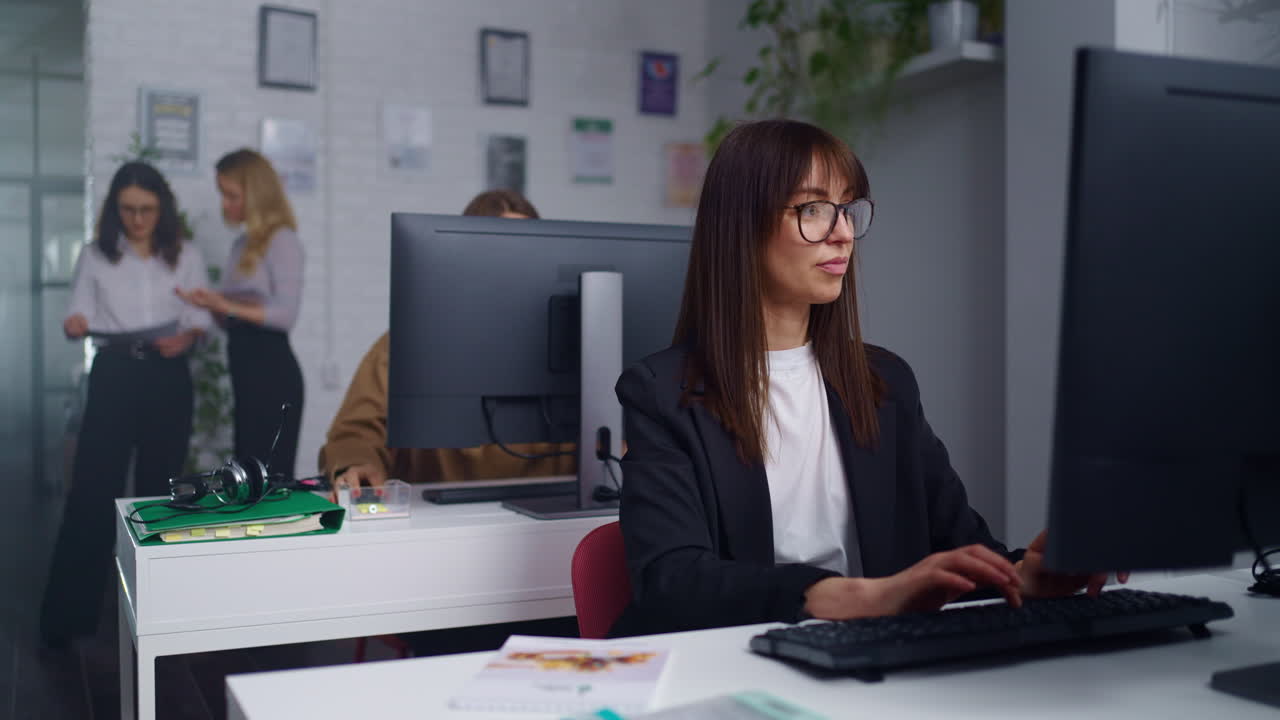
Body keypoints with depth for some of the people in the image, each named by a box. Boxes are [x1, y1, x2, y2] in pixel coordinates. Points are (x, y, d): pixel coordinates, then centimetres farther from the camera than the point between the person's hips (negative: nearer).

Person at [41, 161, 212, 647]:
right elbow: (80, 313, 2)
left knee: (159, 489, 7)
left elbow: (202, 317, 5)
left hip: (167, 378, 1)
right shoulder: (95, 257, 5)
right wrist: (74, 326, -21)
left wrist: (184, 338, -16)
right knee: (92, 490, -6)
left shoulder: (186, 256, 6)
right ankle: (68, 614, 0)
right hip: (114, 376, -1)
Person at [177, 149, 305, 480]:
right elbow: (234, 320, 17)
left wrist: (228, 306, -19)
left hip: (272, 369, -8)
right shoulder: (242, 245, 16)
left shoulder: (281, 239, -6)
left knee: (269, 476, -8)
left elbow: (286, 314, -15)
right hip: (244, 369, 8)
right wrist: (210, 304, -1)